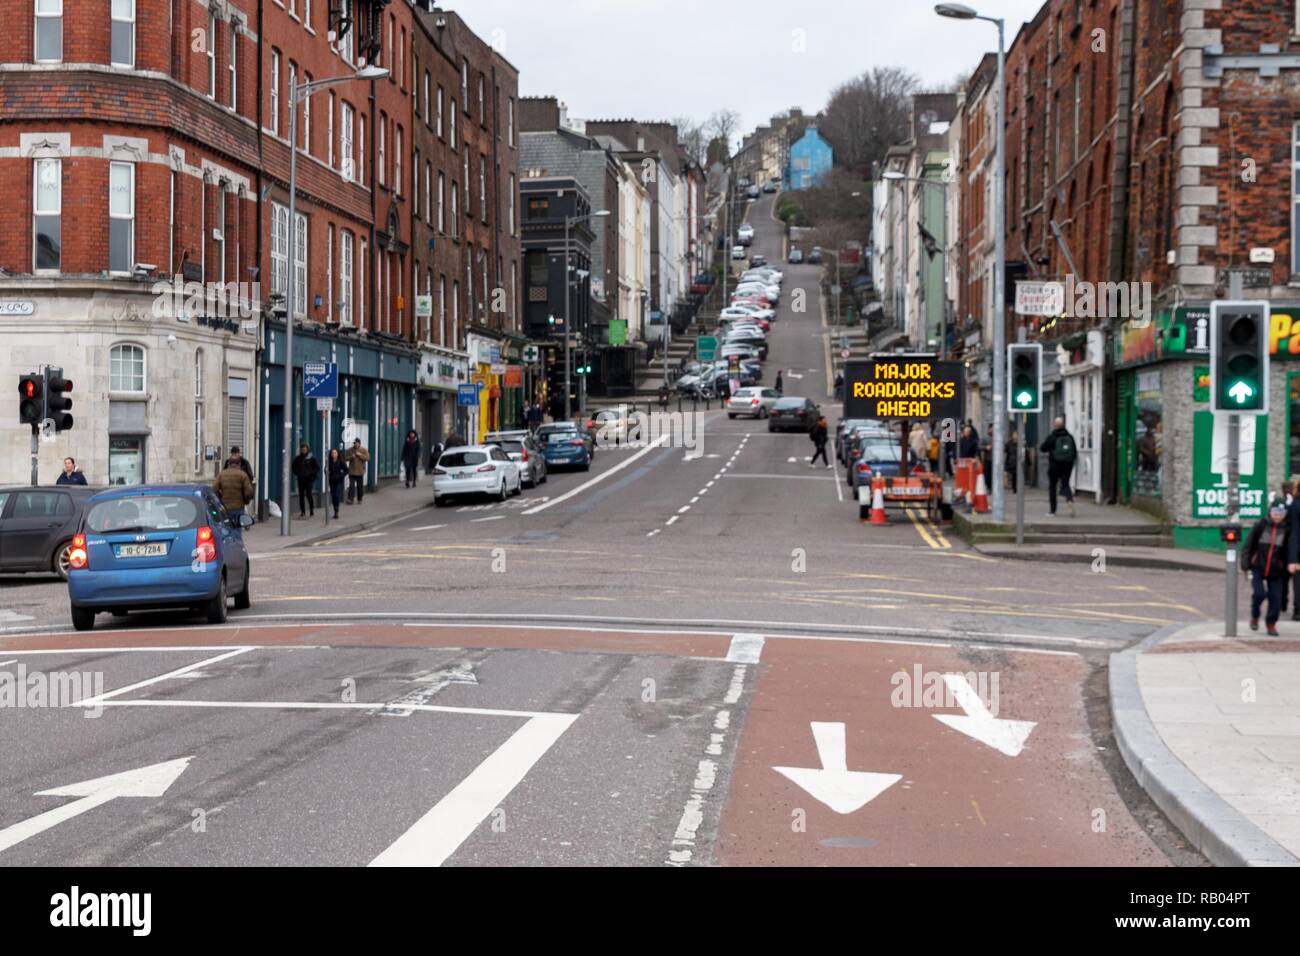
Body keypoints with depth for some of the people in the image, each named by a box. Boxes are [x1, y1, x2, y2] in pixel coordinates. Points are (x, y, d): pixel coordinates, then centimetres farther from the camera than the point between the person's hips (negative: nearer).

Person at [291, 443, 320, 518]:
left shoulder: (312, 458, -3)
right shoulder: (298, 458, 8)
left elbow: (317, 467, -2)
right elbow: (293, 467, 20)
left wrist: (311, 473, -9)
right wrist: (297, 473, 5)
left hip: (309, 479, -4)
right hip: (301, 479, 4)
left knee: (308, 494, -13)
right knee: (301, 495, 3)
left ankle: (312, 511, -2)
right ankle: (302, 512, 10)